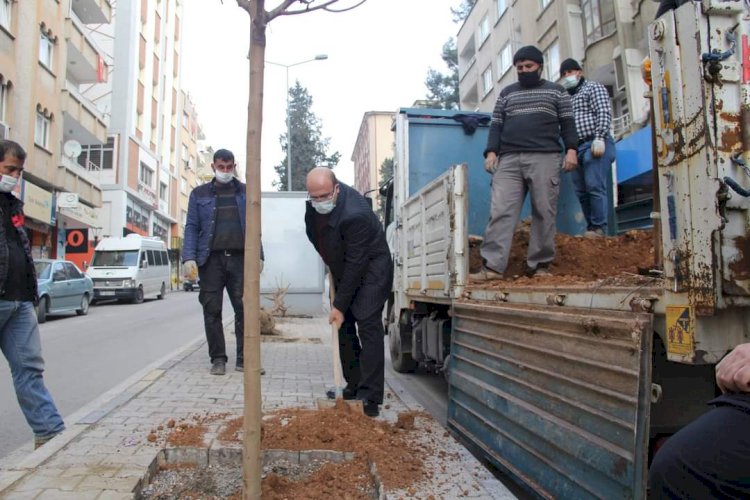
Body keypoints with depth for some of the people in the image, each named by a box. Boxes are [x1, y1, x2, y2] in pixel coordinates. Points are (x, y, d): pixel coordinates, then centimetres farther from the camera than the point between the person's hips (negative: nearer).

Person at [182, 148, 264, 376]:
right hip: (211, 259, 0)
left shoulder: (245, 192, 13)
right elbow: (192, 227, 5)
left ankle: (243, 359, 7)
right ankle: (218, 359, 12)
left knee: (245, 308, -1)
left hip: (240, 258, 1)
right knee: (212, 311, 2)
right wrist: (188, 257, -7)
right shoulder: (200, 193, 11)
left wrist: (258, 255, 1)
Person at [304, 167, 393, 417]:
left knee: (368, 326, -14)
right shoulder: (317, 198, -9)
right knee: (344, 326, 9)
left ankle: (370, 397, -10)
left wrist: (340, 305, -24)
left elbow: (356, 264, -29)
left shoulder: (355, 215, -34)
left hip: (370, 270, -8)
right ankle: (353, 386, 19)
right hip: (344, 270, 8)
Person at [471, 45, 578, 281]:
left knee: (544, 212, -5)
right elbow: (496, 125, 18)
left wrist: (571, 149, -4)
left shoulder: (556, 91, 18)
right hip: (509, 159, 1)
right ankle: (492, 266, -15)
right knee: (500, 212, -11)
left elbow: (567, 123, 11)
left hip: (545, 158, -1)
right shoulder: (506, 93, 24)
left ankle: (540, 265, 1)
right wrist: (491, 152, 3)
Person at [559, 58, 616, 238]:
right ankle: (591, 227, 9)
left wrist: (599, 138, -18)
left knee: (595, 187, -13)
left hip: (594, 144, -7)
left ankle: (599, 228, -10)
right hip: (576, 147, 7)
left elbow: (604, 113, -5)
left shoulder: (593, 87, 8)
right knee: (581, 191, 3)